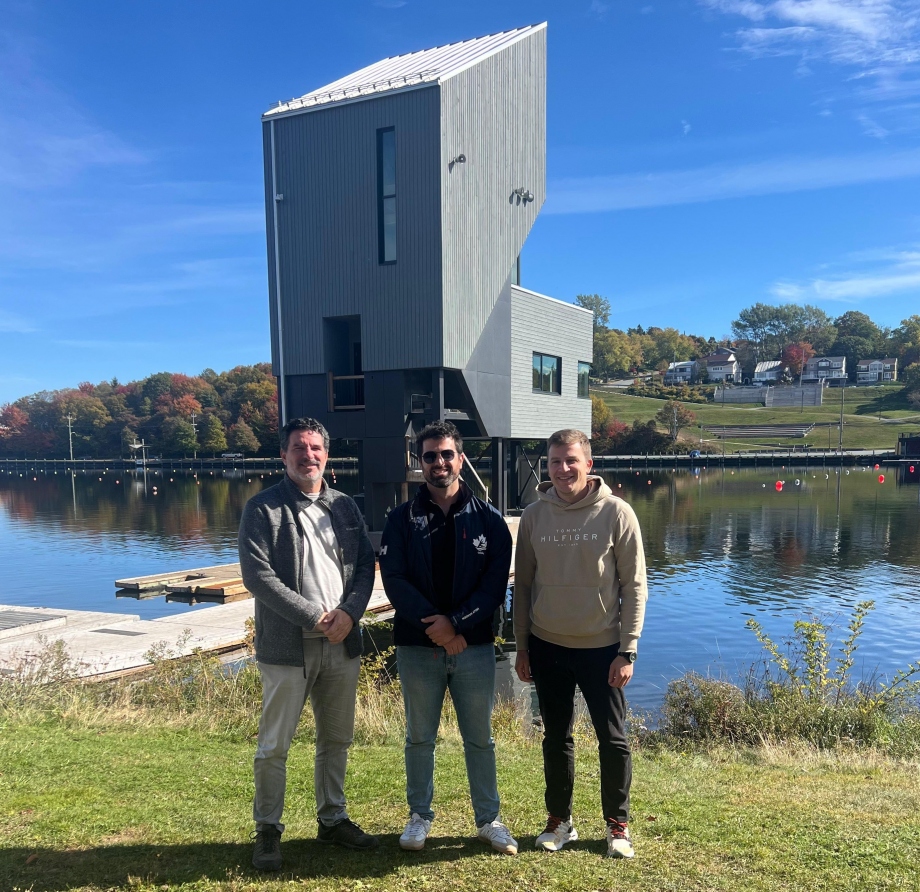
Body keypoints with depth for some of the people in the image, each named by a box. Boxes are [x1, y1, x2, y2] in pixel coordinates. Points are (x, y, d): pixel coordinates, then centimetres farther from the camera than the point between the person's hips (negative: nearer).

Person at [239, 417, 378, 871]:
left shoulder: (345, 507, 9)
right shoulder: (263, 508, -6)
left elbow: (366, 565, 7)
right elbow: (256, 573, -14)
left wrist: (349, 613, -11)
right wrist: (314, 616, -17)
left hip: (343, 645, 5)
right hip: (287, 647, -5)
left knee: (336, 740, 16)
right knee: (273, 747, 4)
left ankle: (332, 819, 33)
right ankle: (268, 830, 22)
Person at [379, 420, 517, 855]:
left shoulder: (488, 519, 0)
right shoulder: (402, 518, 0)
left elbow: (495, 583, -5)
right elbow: (393, 579, -7)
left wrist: (457, 622, -17)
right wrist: (435, 625, -16)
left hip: (475, 646, 0)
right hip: (417, 646, 0)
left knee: (480, 738, 11)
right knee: (419, 737, 13)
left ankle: (488, 819, 28)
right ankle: (419, 816, 31)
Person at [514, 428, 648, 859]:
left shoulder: (616, 513, -9)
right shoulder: (534, 515, -1)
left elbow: (634, 586, -7)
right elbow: (523, 584, 5)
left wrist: (627, 650, -10)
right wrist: (521, 646, 4)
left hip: (601, 647, -2)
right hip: (547, 647, 3)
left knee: (613, 740, 7)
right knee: (556, 739, 14)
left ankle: (618, 824, 27)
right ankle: (559, 820, 31)